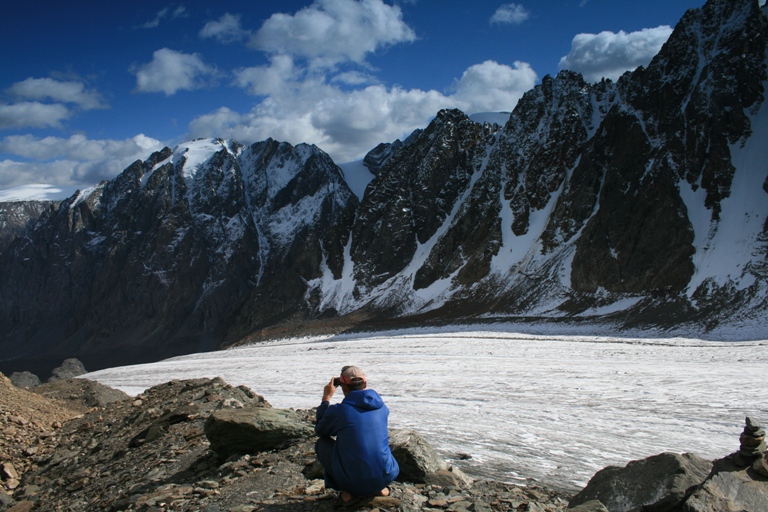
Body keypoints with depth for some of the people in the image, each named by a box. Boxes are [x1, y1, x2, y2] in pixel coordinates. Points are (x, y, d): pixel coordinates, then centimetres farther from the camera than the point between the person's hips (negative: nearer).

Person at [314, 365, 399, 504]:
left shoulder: (337, 411, -10)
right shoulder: (381, 407, 2)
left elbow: (319, 430, 12)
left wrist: (326, 398, 18)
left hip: (352, 481, -4)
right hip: (386, 478, 4)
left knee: (322, 443, 18)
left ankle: (350, 490, 7)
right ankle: (379, 487, 13)